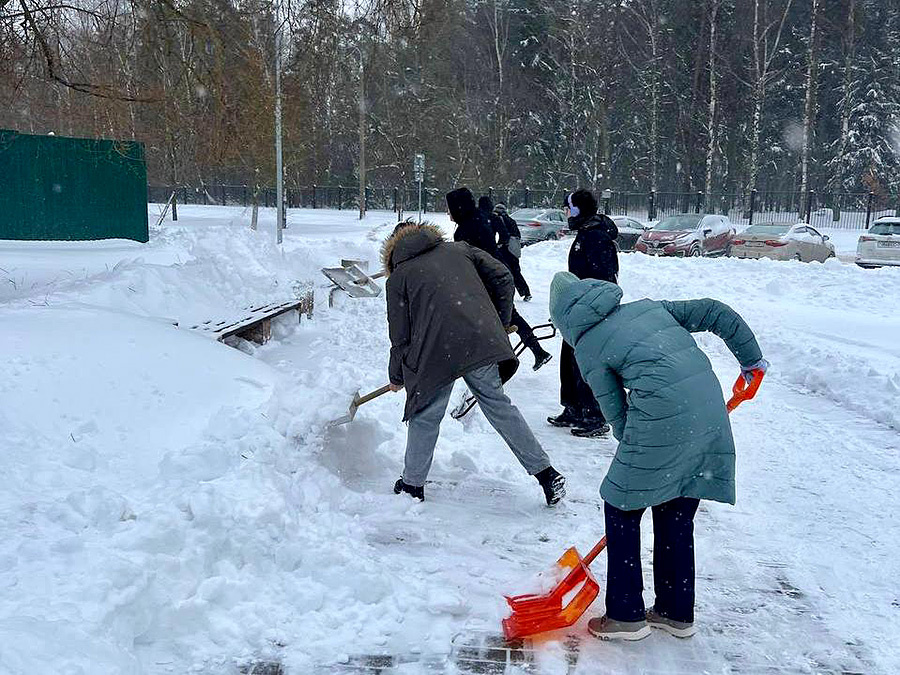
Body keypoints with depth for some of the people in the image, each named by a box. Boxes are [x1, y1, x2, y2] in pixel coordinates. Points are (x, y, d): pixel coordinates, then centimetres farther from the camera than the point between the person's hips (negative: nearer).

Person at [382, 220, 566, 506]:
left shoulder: (398, 277, 16)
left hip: (436, 351, -3)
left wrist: (397, 377, 27)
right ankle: (547, 474, 14)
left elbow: (400, 336, 12)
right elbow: (502, 278, 13)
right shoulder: (460, 250, 24)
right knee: (498, 405, 14)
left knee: (425, 417, 14)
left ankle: (412, 484, 26)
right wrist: (500, 324, 22)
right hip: (482, 340, 3)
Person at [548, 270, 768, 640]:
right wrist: (751, 357, 24)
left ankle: (626, 615, 18)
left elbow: (616, 414, 7)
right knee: (676, 517, 20)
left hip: (662, 418, -6)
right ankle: (676, 612, 30)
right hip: (711, 412, 7)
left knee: (621, 509, 13)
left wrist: (638, 455, 20)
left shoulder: (587, 348, 7)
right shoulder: (647, 306, 22)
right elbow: (714, 312, 16)